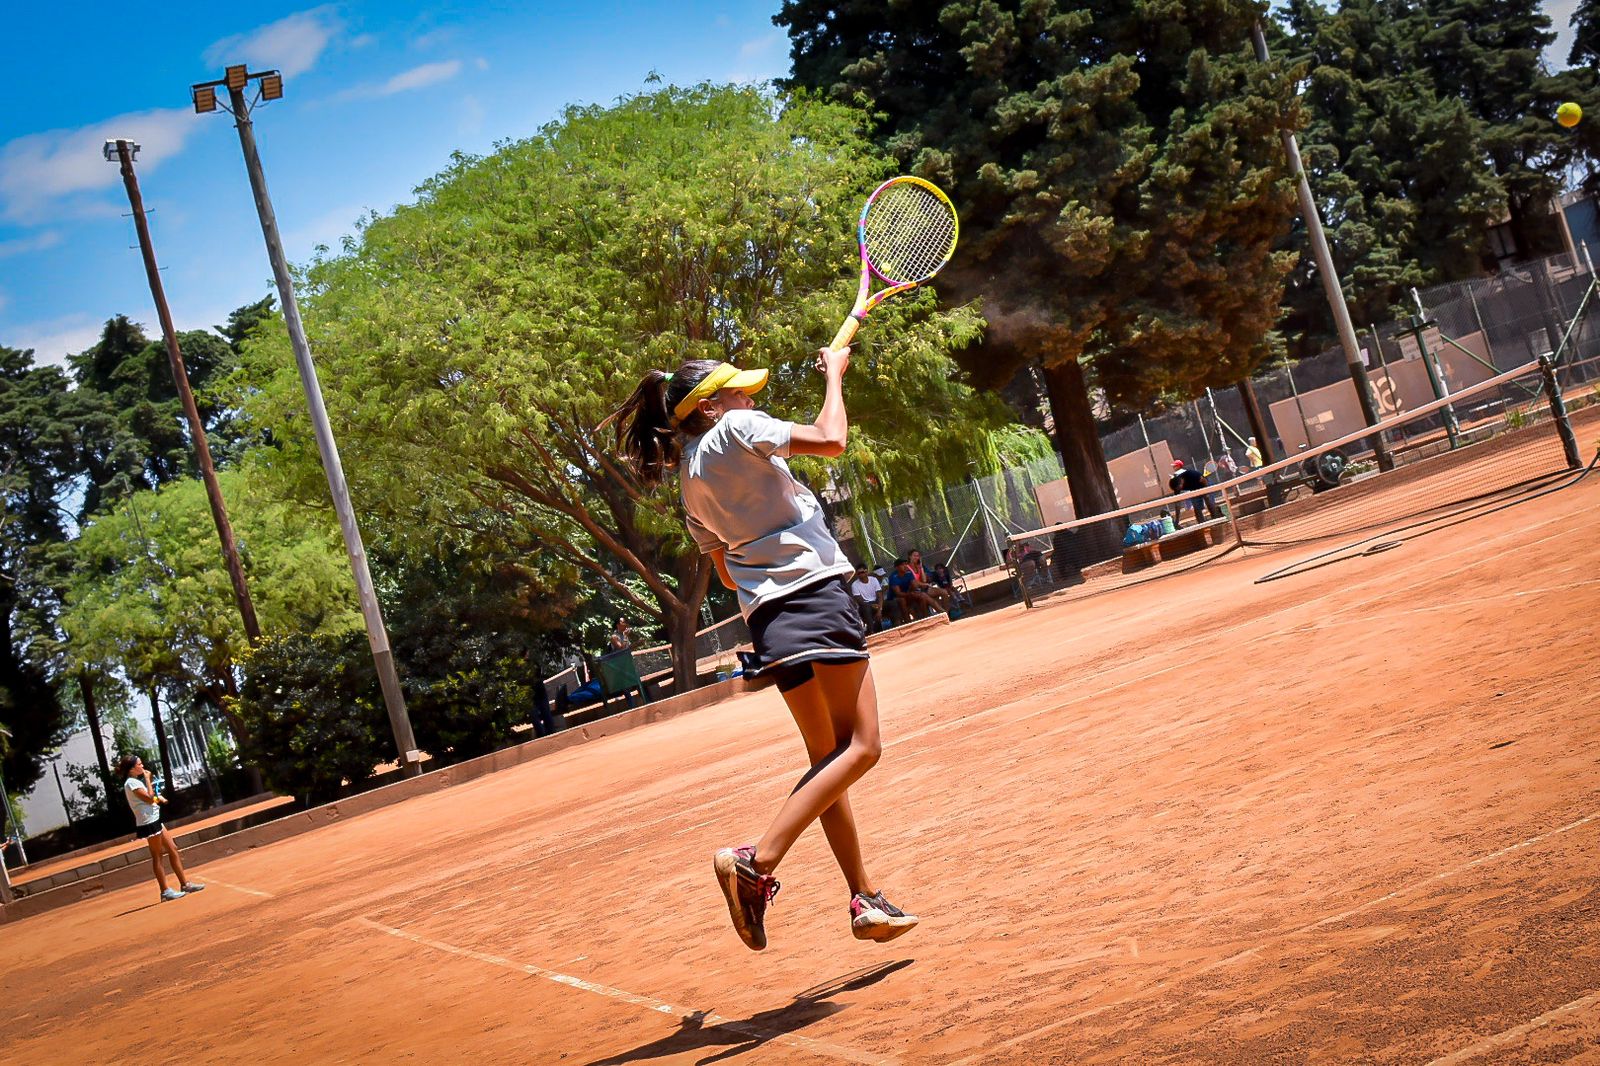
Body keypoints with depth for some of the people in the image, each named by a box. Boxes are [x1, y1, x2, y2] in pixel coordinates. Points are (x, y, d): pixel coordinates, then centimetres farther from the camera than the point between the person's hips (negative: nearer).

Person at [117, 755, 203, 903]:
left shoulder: (136, 781, 16)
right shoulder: (131, 783, -14)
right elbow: (149, 798, -21)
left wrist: (158, 798, 4)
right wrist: (147, 779, -13)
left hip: (154, 820, 10)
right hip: (148, 823, -10)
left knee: (172, 849, 10)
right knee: (157, 856, -4)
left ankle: (185, 884, 15)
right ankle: (165, 891, 1)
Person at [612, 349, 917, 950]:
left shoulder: (690, 480, 18)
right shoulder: (734, 429, -4)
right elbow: (830, 441, -12)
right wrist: (834, 373, 3)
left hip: (765, 610, 9)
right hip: (815, 594, -9)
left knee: (829, 757, 12)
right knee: (861, 747, -11)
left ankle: (866, 900, 10)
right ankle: (758, 861, -24)